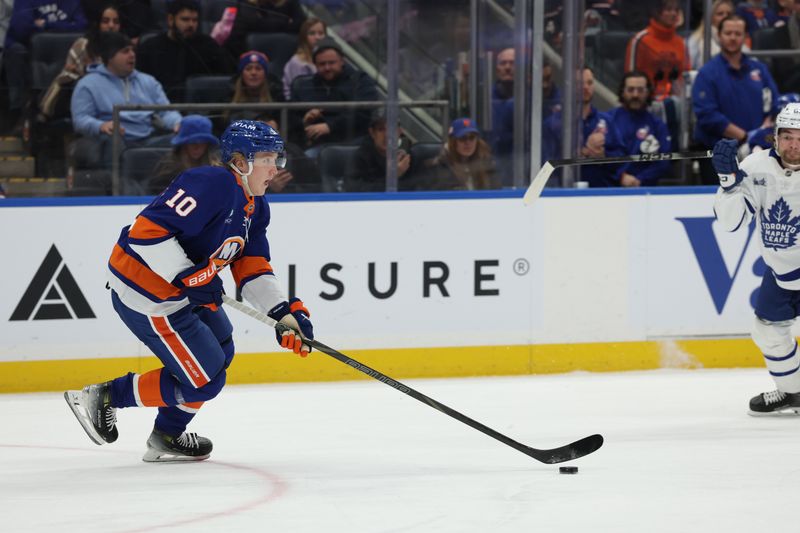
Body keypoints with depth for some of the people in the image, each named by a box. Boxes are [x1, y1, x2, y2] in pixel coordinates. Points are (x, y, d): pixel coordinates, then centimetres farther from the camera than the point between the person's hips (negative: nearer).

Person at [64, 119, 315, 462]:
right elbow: (148, 230, -29)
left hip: (182, 289, 11)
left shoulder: (255, 208, 9)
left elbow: (252, 270, 10)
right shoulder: (213, 185, -24)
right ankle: (104, 398, 6)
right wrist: (190, 276, -30)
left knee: (219, 354, 23)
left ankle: (167, 437, 33)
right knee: (204, 381, -4)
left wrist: (286, 313, -4)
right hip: (146, 295, -11)